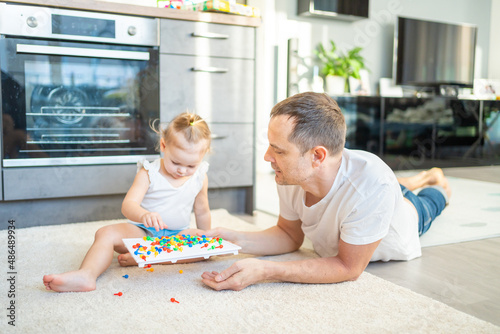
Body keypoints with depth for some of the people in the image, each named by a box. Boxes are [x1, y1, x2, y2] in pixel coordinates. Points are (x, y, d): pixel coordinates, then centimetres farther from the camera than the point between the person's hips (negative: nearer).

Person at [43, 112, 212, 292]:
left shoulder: (200, 178, -2)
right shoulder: (149, 173, -11)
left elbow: (202, 213, 11)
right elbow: (128, 205, -23)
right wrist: (144, 215, -45)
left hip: (177, 236, 1)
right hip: (142, 233, -1)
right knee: (106, 233, -23)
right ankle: (86, 275, -46)